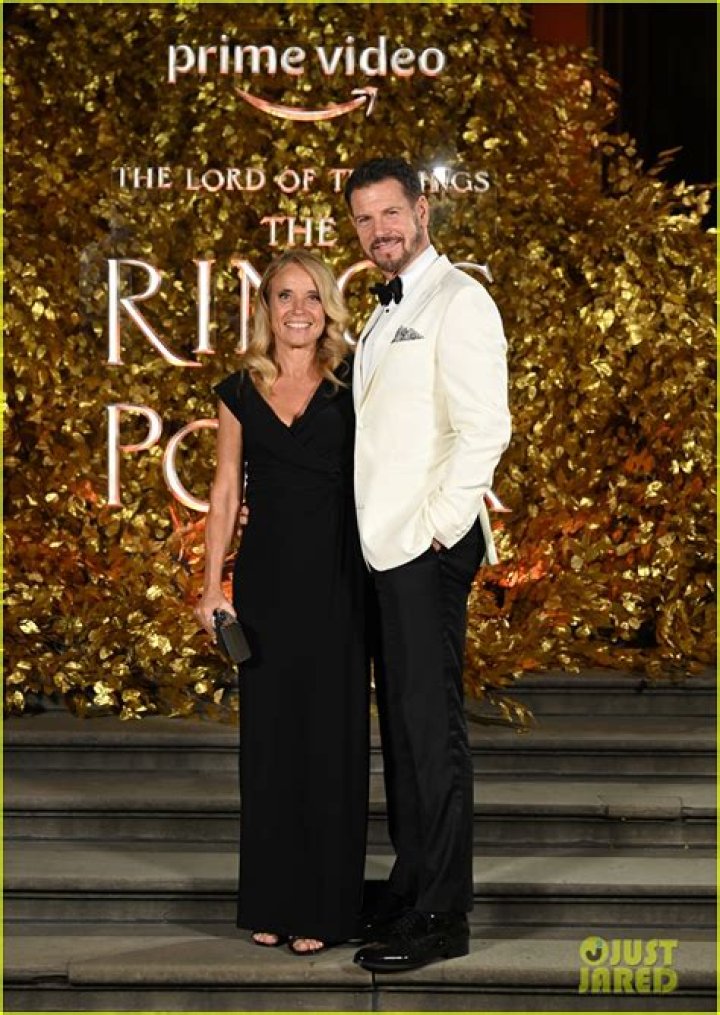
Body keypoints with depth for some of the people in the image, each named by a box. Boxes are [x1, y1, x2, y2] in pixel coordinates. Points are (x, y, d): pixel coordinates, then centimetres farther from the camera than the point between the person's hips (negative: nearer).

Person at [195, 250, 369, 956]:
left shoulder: (352, 385, 2)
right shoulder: (240, 393, 9)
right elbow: (225, 490, 10)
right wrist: (212, 584, 5)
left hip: (337, 577, -2)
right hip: (266, 575, 2)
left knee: (331, 734, 0)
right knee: (269, 731, 6)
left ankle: (324, 904, 10)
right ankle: (272, 902, 16)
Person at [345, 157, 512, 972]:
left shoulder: (457, 300, -7)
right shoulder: (385, 314, 20)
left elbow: (484, 429, -16)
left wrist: (435, 529, -16)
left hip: (430, 546, -9)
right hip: (385, 545, 9)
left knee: (431, 725, -6)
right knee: (400, 721, 13)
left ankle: (441, 916, 0)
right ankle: (411, 885, 21)